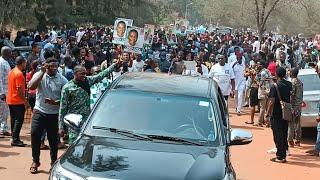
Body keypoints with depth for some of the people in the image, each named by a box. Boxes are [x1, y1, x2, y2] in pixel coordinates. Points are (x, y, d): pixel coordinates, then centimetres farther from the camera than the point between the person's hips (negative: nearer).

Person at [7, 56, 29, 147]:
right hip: (18, 101, -9)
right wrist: (25, 101, -17)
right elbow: (19, 89, -21)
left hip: (10, 101, 9)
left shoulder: (11, 72, 11)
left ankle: (15, 138, 19)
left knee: (14, 120, 14)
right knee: (19, 120, -4)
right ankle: (15, 140, -5)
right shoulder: (19, 74, -17)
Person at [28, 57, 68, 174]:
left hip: (54, 114, 0)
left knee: (54, 139, 7)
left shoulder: (62, 80, -3)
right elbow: (31, 86, -19)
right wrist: (42, 72, -19)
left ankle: (54, 162, 25)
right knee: (35, 134, -8)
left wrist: (56, 102, -21)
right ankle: (35, 161, 10)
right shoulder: (39, 75, -1)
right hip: (39, 111, 0)